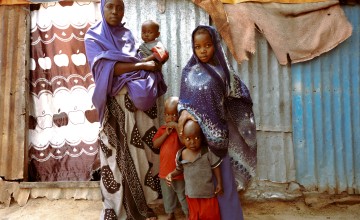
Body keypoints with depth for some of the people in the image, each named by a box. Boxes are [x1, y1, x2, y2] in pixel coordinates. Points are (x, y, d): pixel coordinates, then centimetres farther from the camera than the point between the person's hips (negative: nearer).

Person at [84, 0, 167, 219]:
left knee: (141, 150, 6)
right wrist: (141, 65, -12)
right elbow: (104, 66, -12)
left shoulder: (128, 34, 18)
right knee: (118, 155, 0)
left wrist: (152, 61, -9)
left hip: (139, 98, 4)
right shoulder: (94, 36, 3)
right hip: (116, 103, -4)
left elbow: (140, 61, 14)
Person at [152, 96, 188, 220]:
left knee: (183, 195, 13)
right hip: (165, 170, 5)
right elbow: (155, 144, -6)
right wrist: (166, 133, -16)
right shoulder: (162, 129, 3)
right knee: (167, 195, 21)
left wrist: (176, 126, -29)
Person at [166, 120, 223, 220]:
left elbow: (216, 167, -8)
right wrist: (171, 174, -12)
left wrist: (219, 183, -5)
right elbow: (179, 170, 5)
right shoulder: (180, 155, -12)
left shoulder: (208, 151, -20)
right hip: (191, 194, 2)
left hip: (208, 192, -2)